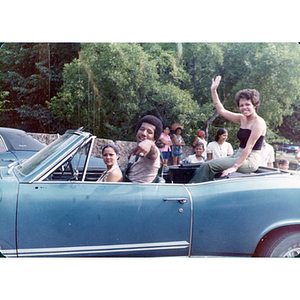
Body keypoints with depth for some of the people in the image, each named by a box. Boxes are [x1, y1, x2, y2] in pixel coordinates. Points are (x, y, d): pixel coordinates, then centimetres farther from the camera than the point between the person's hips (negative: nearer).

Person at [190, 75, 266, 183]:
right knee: (206, 165, -10)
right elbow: (221, 111, 17)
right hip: (239, 156, 8)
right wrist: (213, 90, 12)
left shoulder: (258, 122, -11)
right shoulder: (242, 119, 12)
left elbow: (249, 147, -18)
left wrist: (234, 167, -24)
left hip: (250, 160, -8)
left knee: (208, 165, -23)